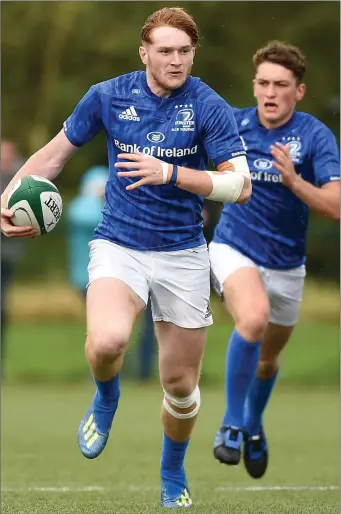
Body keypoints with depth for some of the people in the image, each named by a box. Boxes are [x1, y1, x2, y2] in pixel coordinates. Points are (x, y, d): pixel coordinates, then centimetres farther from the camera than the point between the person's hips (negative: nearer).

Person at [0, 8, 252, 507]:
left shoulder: (209, 107, -8)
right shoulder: (108, 96, -3)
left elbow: (240, 185, -15)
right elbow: (58, 151, 12)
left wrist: (170, 173, -26)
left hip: (182, 254, 0)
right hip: (118, 245, 0)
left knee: (181, 385, 7)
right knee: (107, 340, -31)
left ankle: (173, 474, 36)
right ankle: (106, 398, 5)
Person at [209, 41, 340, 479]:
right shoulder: (234, 124, -9)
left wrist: (293, 180, -37)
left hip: (286, 263, 2)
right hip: (234, 248, -1)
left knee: (268, 358, 20)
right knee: (254, 317, -33)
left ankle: (254, 425, 52)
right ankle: (231, 424, -19)